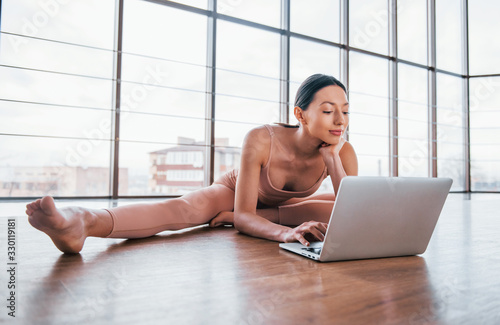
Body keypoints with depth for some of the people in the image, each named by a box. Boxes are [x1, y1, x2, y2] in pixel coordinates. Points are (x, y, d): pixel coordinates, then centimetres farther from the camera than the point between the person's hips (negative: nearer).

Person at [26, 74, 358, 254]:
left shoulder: (343, 151, -25)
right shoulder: (261, 140, -36)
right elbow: (243, 216, -36)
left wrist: (332, 158, -38)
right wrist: (285, 232, -57)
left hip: (284, 204, 5)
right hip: (234, 190, -5)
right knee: (180, 209, -32)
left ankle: (229, 216, -22)